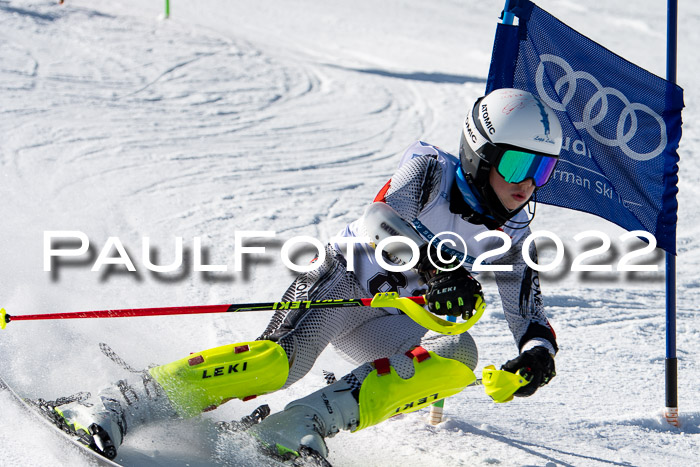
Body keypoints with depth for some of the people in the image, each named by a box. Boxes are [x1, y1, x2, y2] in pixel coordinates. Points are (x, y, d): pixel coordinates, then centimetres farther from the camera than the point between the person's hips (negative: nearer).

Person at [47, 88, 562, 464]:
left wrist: (538, 354, -26)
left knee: (457, 358, -25)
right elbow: (379, 222, -31)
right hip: (340, 281, -6)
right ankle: (112, 411, -37)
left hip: (384, 322, 6)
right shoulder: (432, 170, -14)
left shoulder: (511, 238, 1)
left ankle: (301, 425, -33)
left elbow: (533, 320, -1)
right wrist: (434, 265, -50)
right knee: (282, 358, -34)